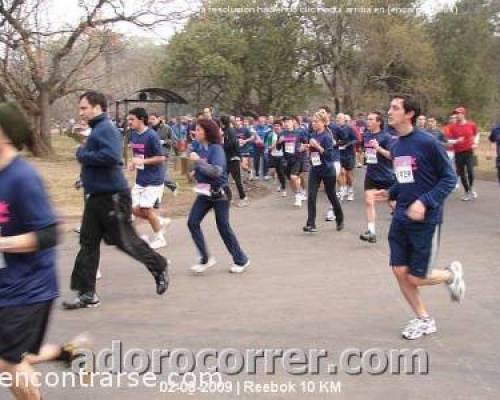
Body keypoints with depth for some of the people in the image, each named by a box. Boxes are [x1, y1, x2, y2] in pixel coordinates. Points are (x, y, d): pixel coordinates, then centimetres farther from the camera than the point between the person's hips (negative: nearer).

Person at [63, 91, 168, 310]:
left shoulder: (106, 129, -16)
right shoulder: (96, 130, 14)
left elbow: (111, 156, -31)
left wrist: (83, 155, -19)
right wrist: (83, 153, 8)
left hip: (113, 196, -10)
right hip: (96, 196, 10)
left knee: (126, 241, 3)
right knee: (88, 243, 6)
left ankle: (160, 268, 25)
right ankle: (86, 294, 10)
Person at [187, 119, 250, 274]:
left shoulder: (216, 149, -16)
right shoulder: (202, 149, 6)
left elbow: (216, 171, -29)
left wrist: (198, 161, -26)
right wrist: (196, 173, 5)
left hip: (219, 193, -7)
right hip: (205, 193, 8)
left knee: (223, 227, 0)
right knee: (192, 222, -3)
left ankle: (241, 260, 17)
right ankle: (205, 258, 7)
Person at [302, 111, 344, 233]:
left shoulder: (327, 136, -15)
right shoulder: (314, 135, 5)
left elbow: (329, 154, -21)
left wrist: (317, 146, -27)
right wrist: (309, 147, -1)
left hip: (327, 171, -6)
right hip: (315, 169, 6)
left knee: (332, 196, 10)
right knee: (311, 196, -8)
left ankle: (340, 220, 32)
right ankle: (311, 224, -8)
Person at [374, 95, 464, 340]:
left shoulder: (427, 142, -16)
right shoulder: (396, 147, 6)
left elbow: (449, 178, -13)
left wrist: (425, 202, -23)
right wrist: (390, 194, 3)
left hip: (425, 220, -6)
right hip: (401, 219, 6)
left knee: (416, 278, -2)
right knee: (399, 272, 4)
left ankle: (452, 274, 29)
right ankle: (424, 320, 22)